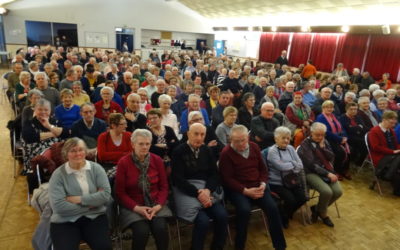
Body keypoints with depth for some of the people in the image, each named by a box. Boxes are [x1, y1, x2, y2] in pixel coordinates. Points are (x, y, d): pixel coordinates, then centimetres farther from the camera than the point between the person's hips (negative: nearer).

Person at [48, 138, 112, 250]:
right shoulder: (58, 174, -4)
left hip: (95, 217, 1)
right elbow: (58, 206, -14)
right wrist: (89, 205, -10)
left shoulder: (96, 168, 1)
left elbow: (106, 194, -9)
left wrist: (79, 199, -13)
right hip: (65, 221, 0)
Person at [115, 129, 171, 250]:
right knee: (142, 231, -26)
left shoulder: (157, 160, 0)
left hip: (155, 205, 2)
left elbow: (164, 187, 4)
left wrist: (158, 205, -13)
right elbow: (120, 192, -4)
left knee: (161, 228, -24)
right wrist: (137, 208, -16)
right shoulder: (123, 162, -7)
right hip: (133, 206, -2)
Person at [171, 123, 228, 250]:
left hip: (206, 188, 5)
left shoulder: (207, 150, 11)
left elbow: (214, 174, 8)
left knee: (222, 216, -17)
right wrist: (198, 193, -18)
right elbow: (178, 179, -10)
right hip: (186, 189, -4)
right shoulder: (178, 151, -5)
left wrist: (208, 190, -12)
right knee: (203, 220, -25)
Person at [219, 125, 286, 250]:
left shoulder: (254, 147, 7)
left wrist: (263, 184, -6)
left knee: (273, 208, -16)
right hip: (237, 189, -4)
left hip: (257, 186, 5)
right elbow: (227, 179, -13)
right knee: (244, 210, -32)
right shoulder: (226, 153, -11)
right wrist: (245, 191, -20)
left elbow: (263, 169, 13)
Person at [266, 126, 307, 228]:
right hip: (277, 183, -6)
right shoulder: (272, 151, -11)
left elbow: (300, 165, 2)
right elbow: (281, 167, -21)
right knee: (291, 199, -22)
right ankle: (283, 217, 12)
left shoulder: (291, 148, 9)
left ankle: (288, 213, 22)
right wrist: (294, 164, -6)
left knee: (303, 198, -8)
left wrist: (288, 165, -16)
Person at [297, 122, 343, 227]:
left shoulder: (324, 142, 12)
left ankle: (317, 208, 9)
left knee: (338, 191, -16)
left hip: (327, 171, 7)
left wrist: (323, 147, -7)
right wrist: (327, 174, -20)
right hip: (311, 173, -6)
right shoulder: (305, 144, -9)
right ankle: (323, 214, 4)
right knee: (327, 191, -28)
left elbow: (332, 157, 7)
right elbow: (311, 164, -15)